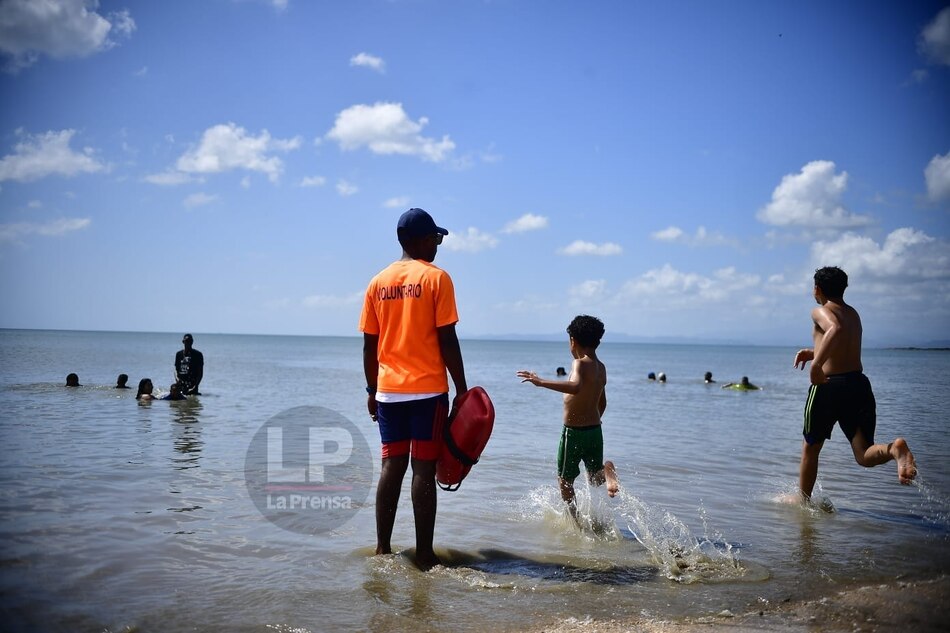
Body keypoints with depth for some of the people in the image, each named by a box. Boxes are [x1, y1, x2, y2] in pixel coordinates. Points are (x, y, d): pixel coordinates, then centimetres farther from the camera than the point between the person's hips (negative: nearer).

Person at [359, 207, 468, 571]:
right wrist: (461, 387, -3)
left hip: (388, 391, 5)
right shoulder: (436, 278, -6)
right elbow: (447, 340, -9)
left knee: (391, 467, 10)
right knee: (423, 469, -2)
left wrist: (372, 390, 17)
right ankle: (424, 554, 1)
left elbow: (369, 344, 9)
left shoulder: (378, 282, 9)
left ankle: (383, 548, 11)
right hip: (427, 390, -5)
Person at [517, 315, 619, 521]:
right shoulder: (601, 367, 8)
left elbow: (576, 387, -39)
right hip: (595, 430, 7)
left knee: (565, 480, 12)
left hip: (574, 432, -7)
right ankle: (607, 471, -14)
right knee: (596, 479, 18)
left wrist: (541, 382, -38)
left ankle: (575, 520, 11)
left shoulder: (581, 363, -16)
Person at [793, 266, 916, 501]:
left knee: (810, 448, 16)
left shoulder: (820, 311, -4)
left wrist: (816, 364, -30)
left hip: (828, 385, -5)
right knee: (864, 455, -1)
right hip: (859, 383, 6)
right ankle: (895, 448, -32)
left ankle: (803, 500, 27)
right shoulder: (853, 314, 19)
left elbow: (836, 328, -29)